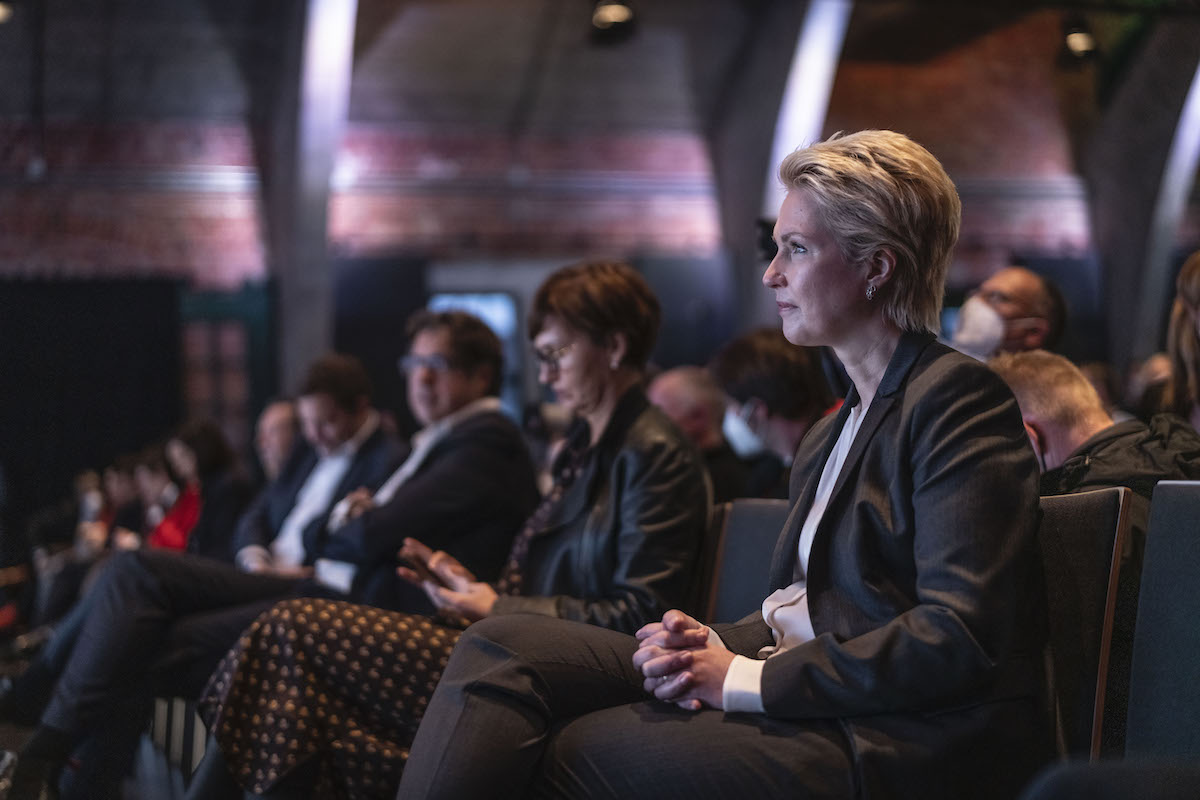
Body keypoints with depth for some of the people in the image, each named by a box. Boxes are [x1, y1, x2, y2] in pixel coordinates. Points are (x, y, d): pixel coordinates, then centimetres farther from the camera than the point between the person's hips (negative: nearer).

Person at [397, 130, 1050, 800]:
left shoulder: (961, 400, -7)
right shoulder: (832, 435, 23)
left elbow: (959, 639, -17)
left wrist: (745, 678, -16)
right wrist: (714, 646, -3)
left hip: (902, 746, -8)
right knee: (501, 649, -8)